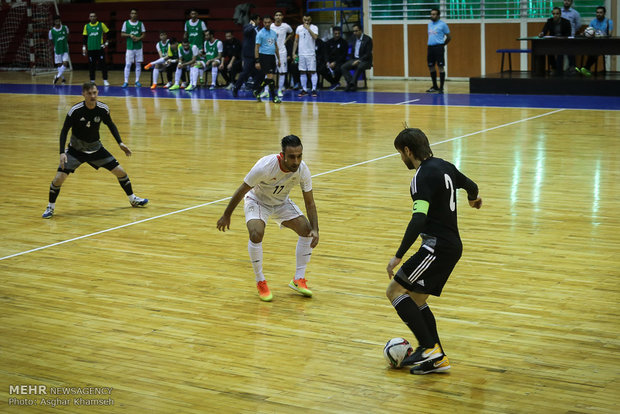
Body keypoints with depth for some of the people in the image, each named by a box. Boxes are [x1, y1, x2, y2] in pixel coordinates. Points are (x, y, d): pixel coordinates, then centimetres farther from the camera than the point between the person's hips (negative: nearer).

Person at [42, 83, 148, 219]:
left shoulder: (103, 109, -14)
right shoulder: (75, 110, -23)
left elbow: (110, 125, 6)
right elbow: (64, 131, -14)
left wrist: (120, 143, -1)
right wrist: (62, 152, -23)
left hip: (95, 148, 3)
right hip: (76, 150, -3)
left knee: (120, 171, 0)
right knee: (59, 178, -15)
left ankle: (133, 199, 24)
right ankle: (50, 207, 9)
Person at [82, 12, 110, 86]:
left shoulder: (101, 24, 1)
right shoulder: (86, 26, 7)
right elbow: (85, 38, 12)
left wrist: (106, 43, 0)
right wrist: (84, 47, 7)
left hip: (100, 48, -2)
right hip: (90, 49, 2)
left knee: (103, 64, -4)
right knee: (91, 66, 4)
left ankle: (105, 80, 1)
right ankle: (92, 81, 12)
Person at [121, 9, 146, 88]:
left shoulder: (140, 23, 6)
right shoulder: (126, 23, 3)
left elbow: (143, 34, 7)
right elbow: (122, 34, 4)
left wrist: (139, 38, -12)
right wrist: (130, 35, -12)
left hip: (138, 46, 2)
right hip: (130, 47, -2)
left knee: (138, 64, 4)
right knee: (128, 64, -5)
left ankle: (137, 81, 11)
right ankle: (126, 82, -2)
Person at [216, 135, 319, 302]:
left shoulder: (303, 171, -25)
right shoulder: (264, 167, -37)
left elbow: (310, 202, -13)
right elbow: (241, 191, -22)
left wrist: (315, 230, -25)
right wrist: (226, 216, -13)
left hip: (281, 203, 4)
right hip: (257, 201, -4)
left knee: (307, 230, -11)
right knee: (256, 234, -30)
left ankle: (298, 280, 3)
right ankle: (260, 282, -10)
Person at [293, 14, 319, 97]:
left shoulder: (314, 28, -2)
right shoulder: (299, 28, 8)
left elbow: (315, 37, -20)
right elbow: (296, 41, 12)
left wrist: (308, 28, -21)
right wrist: (294, 53, 7)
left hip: (311, 54, -3)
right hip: (301, 54, 4)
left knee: (312, 71, -5)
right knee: (302, 72, 5)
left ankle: (314, 89, -3)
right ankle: (304, 90, 11)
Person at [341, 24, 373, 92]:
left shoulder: (367, 39, -11)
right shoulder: (354, 38, 10)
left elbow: (368, 54, -15)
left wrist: (359, 61, -23)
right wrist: (351, 60, 4)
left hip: (364, 60, -6)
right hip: (354, 59, 6)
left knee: (359, 67, -40)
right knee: (343, 67, -19)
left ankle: (352, 83, -35)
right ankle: (352, 84, -28)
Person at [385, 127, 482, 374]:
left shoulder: (423, 176, -16)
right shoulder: (443, 166, 11)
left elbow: (418, 220, -25)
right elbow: (470, 185, 29)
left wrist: (398, 256, -26)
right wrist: (473, 199, 53)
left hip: (438, 246, -10)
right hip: (452, 245, 10)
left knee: (395, 291, -8)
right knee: (416, 299, 14)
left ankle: (429, 347, -12)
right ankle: (437, 359, 13)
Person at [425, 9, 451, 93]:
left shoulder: (442, 24, -4)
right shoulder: (430, 24, 16)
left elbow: (449, 37, 2)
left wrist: (442, 44, 8)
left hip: (438, 47, -7)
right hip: (430, 47, 7)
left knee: (440, 67, -6)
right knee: (431, 67, 9)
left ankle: (441, 88, -4)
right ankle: (435, 86, 22)